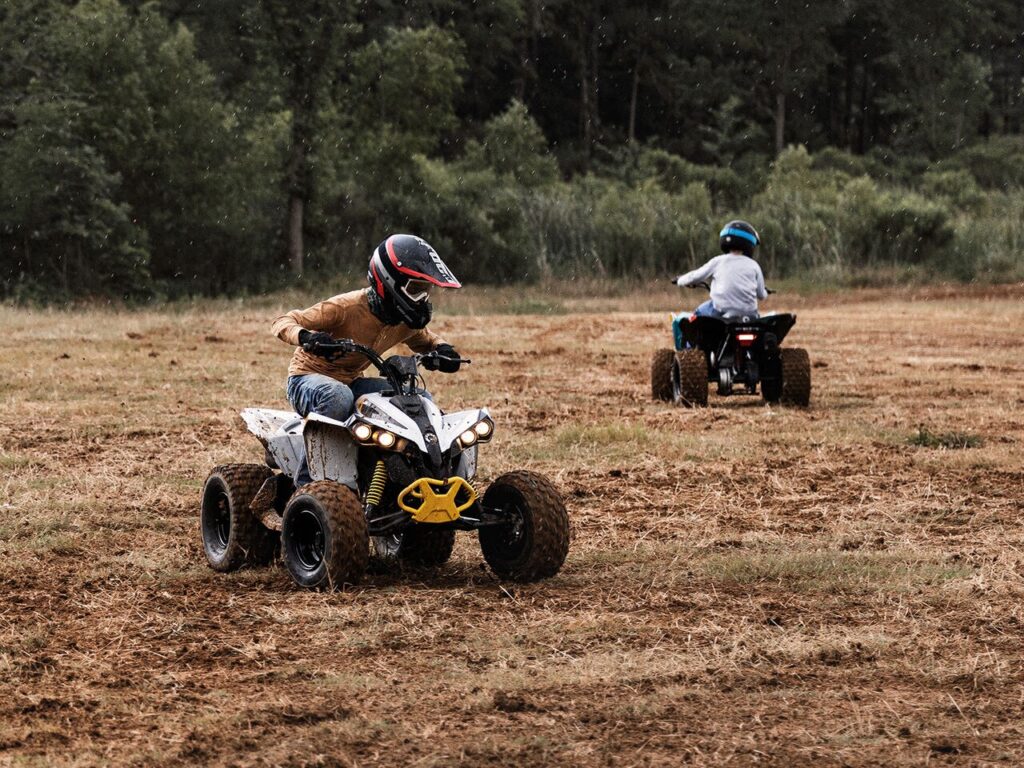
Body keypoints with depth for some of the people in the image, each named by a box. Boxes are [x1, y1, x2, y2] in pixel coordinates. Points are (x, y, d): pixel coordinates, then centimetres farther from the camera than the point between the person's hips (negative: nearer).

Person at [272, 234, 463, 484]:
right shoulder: (347, 307, -24)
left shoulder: (406, 322, -4)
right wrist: (305, 336, -47)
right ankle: (306, 481, -32)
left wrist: (442, 349, -6)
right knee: (338, 398, -42)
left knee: (420, 399, -7)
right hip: (308, 377, -7)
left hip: (352, 381, 7)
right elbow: (284, 322, -23)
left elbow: (425, 340, 20)